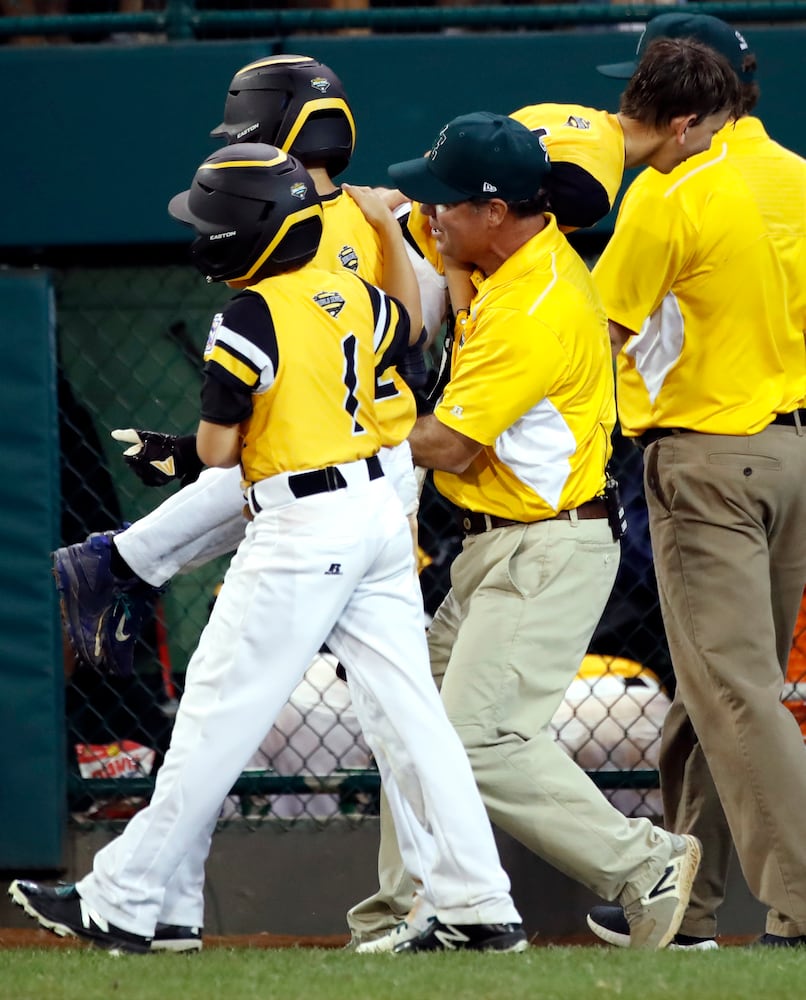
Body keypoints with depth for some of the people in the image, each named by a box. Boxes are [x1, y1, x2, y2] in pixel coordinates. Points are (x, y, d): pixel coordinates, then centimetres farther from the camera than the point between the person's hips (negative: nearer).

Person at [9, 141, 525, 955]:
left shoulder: (250, 318, -14)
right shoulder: (353, 298, 8)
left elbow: (216, 451, -13)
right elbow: (410, 321, 32)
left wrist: (218, 428, 10)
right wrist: (389, 227, 40)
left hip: (301, 528, -8)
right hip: (378, 512, 8)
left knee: (218, 713, -3)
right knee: (406, 711, 6)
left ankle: (120, 903, 2)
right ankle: (478, 904, 2)